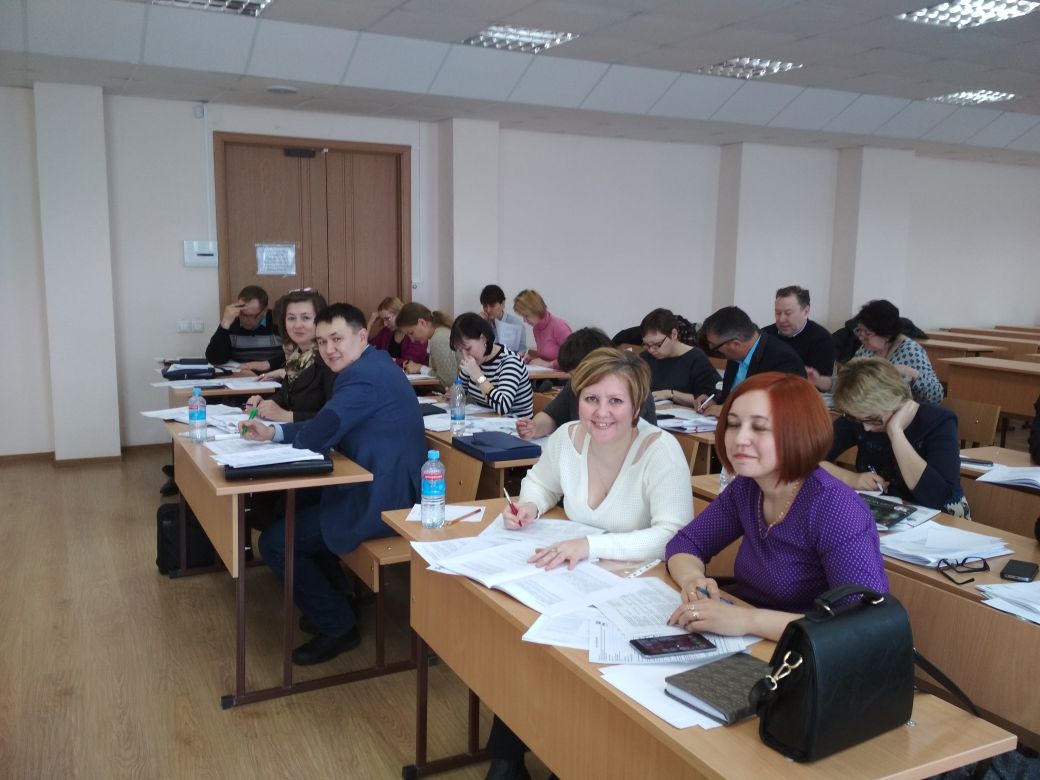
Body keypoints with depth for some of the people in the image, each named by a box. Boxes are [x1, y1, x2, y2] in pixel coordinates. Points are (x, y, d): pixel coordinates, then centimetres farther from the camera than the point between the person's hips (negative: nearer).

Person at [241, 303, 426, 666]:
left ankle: (337, 626, 10)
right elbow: (328, 427, 15)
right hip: (387, 489, 11)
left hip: (382, 500, -11)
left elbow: (316, 437, -24)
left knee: (274, 541, -4)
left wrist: (287, 435, 0)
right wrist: (272, 431, 3)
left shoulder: (364, 375, -21)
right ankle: (336, 597, 34)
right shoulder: (373, 364, 12)